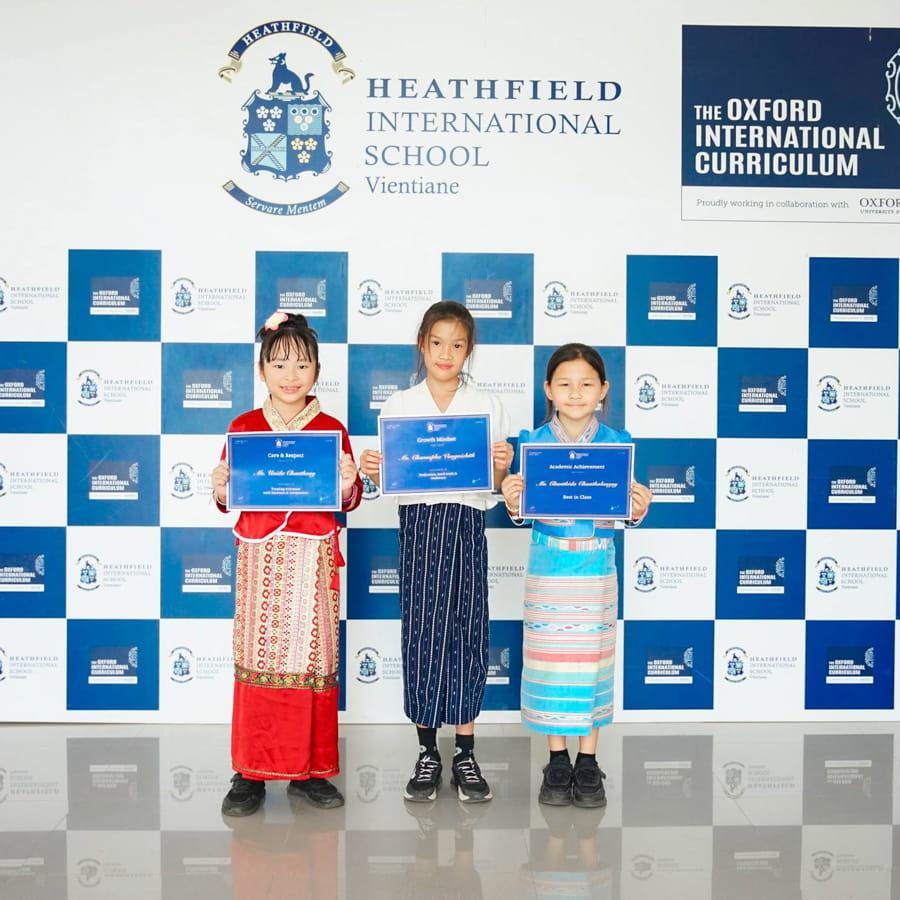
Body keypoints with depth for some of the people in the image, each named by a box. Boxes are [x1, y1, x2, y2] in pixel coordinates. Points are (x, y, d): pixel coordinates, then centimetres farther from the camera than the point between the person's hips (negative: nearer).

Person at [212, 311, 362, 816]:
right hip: (260, 554, 0)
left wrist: (348, 486, -14)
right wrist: (221, 492, -11)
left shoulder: (332, 430, 5)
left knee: (313, 657, 4)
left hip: (314, 557, 0)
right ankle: (251, 773, 12)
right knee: (257, 658, 1)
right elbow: (228, 497, 10)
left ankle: (309, 770, 16)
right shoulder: (244, 428, 6)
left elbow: (350, 500, 7)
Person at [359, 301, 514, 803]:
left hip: (467, 524, 0)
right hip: (418, 522, 1)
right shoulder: (400, 405, 7)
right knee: (421, 634, 2)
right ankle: (428, 753, 16)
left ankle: (466, 756, 14)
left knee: (467, 634, 2)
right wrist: (372, 472, -12)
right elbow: (389, 479, 8)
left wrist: (502, 467, -14)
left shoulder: (488, 407, 6)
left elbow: (496, 486, 7)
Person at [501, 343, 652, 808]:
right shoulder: (534, 443, -2)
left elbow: (625, 513, 3)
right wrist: (512, 503, -21)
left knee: (593, 660, 7)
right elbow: (523, 511, 0)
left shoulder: (615, 443, 0)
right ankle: (557, 761, 20)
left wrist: (639, 508, -18)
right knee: (550, 660, 6)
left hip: (596, 569, 0)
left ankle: (587, 762, 21)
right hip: (548, 569, 0)